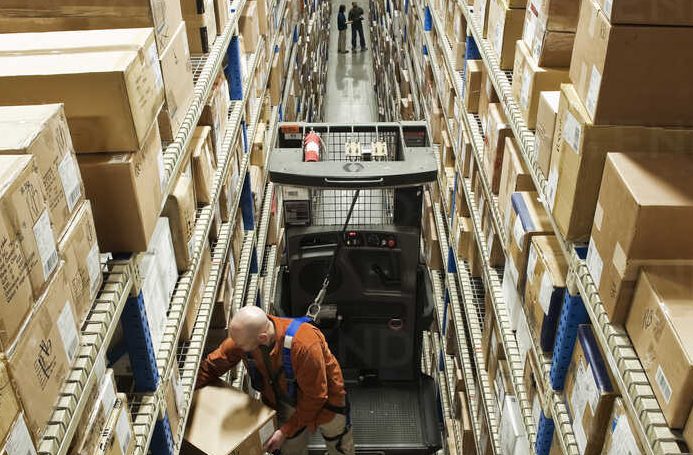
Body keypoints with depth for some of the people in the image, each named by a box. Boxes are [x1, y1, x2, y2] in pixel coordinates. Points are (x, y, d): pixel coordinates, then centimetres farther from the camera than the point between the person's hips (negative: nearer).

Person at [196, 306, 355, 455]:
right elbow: (212, 365, -12)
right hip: (288, 402, 4)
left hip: (324, 398, -4)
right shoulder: (243, 335, -27)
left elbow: (315, 396, -31)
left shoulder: (305, 345, -43)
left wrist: (286, 430, -25)